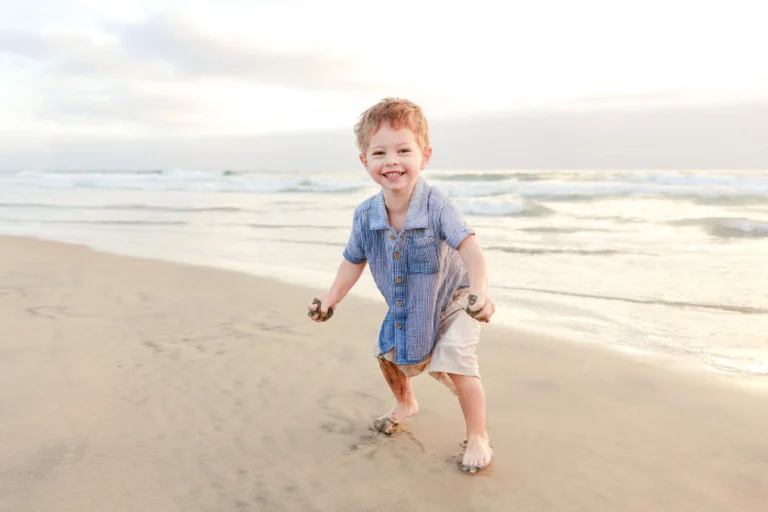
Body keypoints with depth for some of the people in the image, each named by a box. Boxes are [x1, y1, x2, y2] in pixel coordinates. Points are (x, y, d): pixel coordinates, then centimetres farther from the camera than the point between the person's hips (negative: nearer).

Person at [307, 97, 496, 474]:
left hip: (452, 297, -5)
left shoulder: (436, 205, -33)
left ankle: (478, 437, 5)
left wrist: (480, 290, -59)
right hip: (404, 307, 6)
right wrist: (331, 298, -9)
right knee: (388, 353, 18)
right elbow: (355, 260, -2)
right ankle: (405, 404, 51)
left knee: (456, 363, -19)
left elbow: (469, 248, -42)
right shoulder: (365, 215, -18)